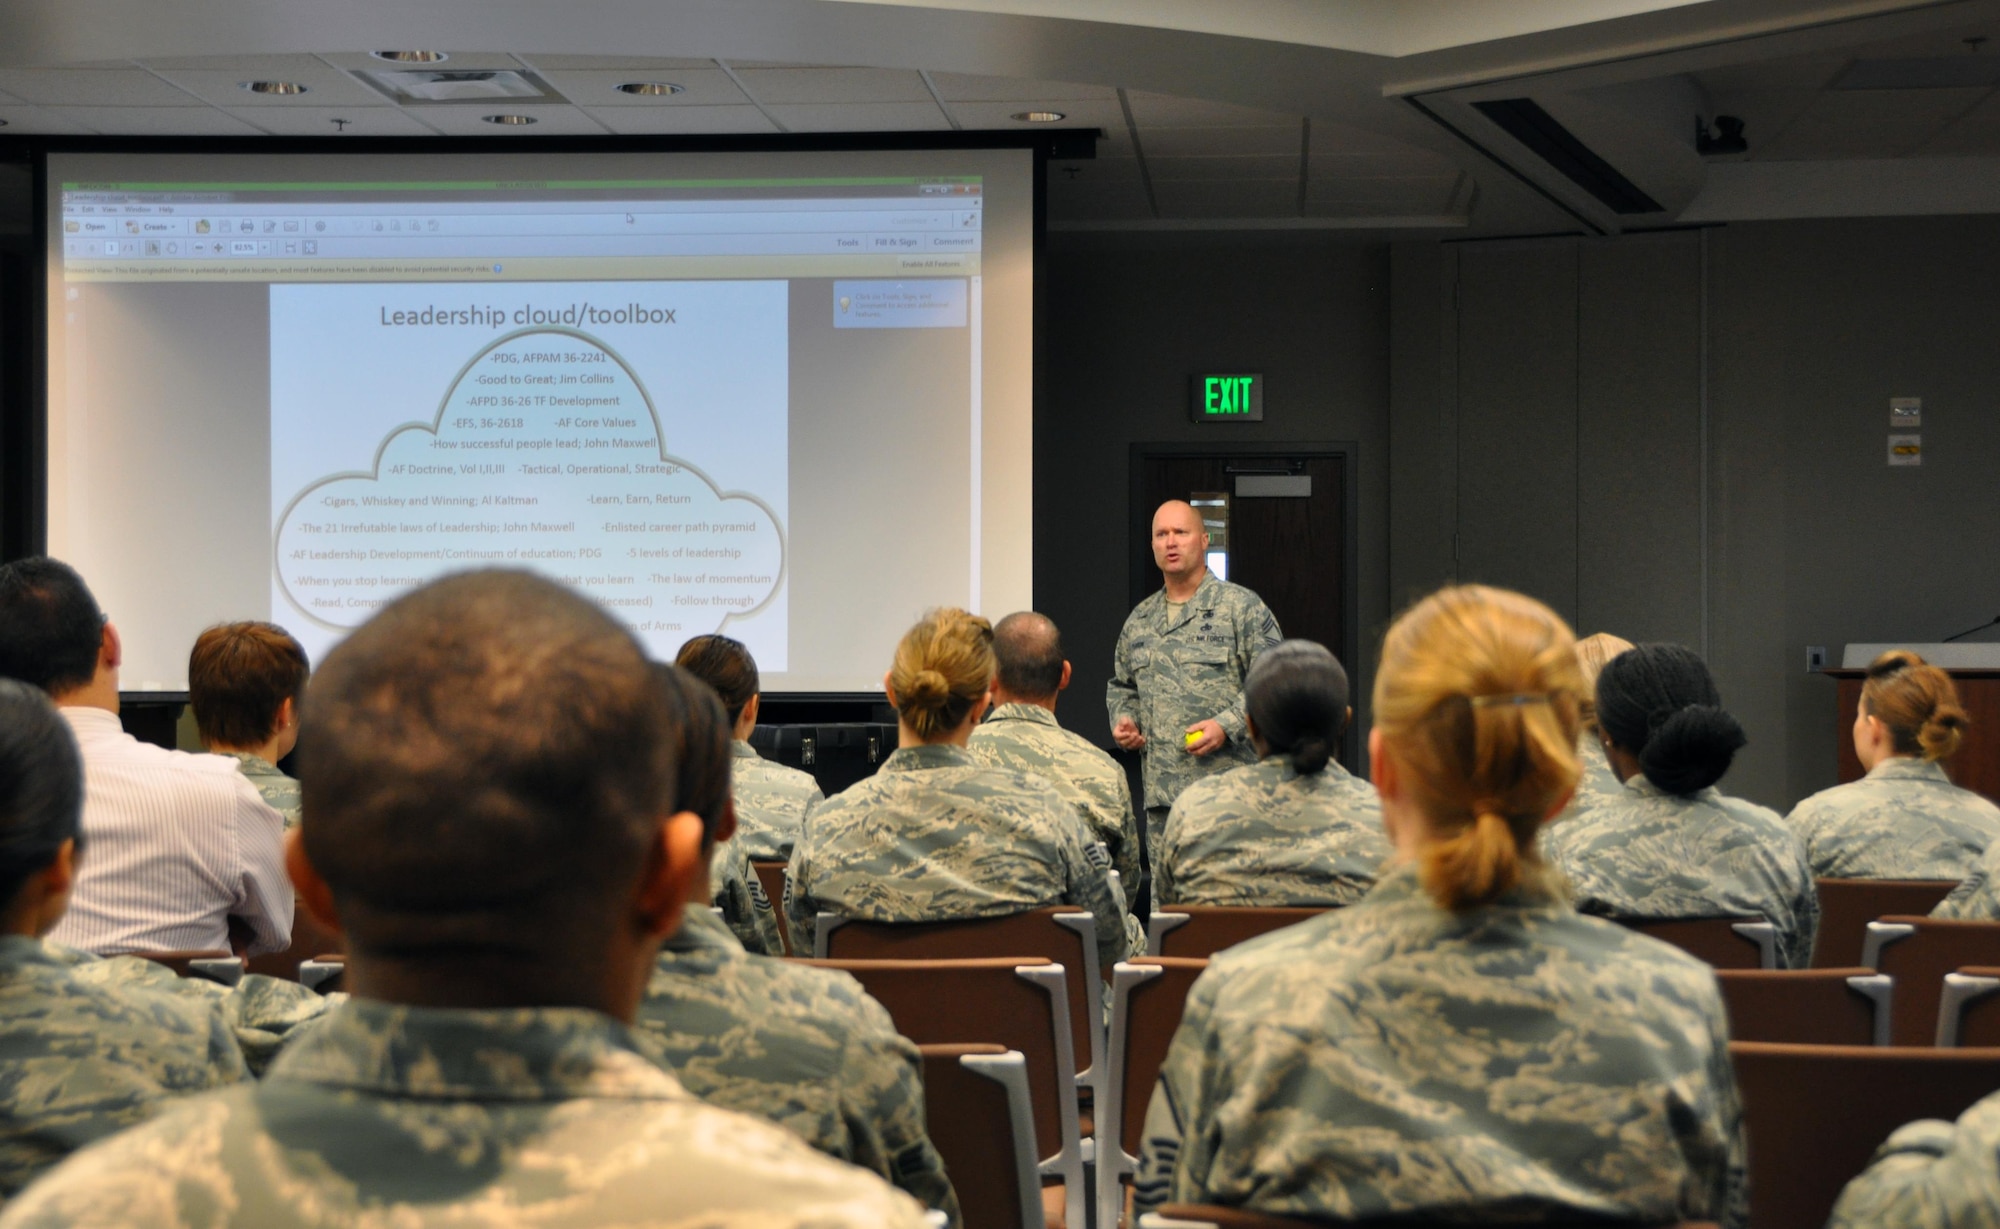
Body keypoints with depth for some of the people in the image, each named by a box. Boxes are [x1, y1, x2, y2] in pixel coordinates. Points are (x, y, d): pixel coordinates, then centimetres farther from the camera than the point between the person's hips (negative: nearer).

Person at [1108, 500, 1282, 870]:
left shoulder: (1242, 607, 1)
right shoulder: (1139, 620, 19)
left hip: (1228, 789, -6)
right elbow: (1121, 686, 30)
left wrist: (1226, 726, -15)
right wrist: (1123, 721, 9)